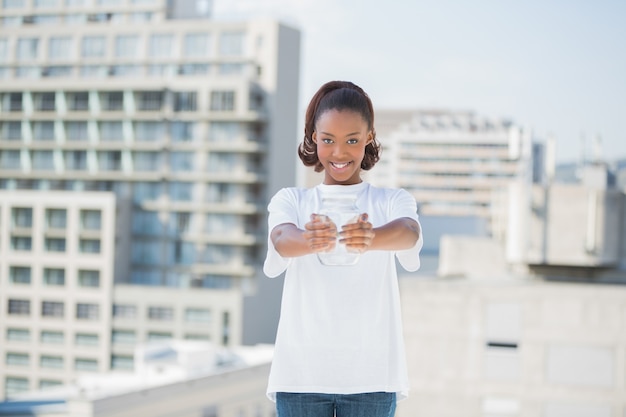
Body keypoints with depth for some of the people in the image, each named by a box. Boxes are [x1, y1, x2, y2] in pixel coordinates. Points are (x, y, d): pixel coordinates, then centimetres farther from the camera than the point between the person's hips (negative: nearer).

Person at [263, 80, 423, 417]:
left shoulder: (392, 201, 7)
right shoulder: (291, 200, 9)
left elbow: (409, 233, -17)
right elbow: (282, 240, -14)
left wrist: (371, 239, -41)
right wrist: (309, 240, -40)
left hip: (370, 374, 0)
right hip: (301, 371, 1)